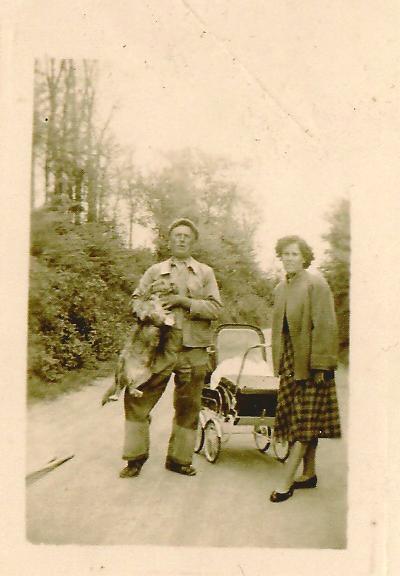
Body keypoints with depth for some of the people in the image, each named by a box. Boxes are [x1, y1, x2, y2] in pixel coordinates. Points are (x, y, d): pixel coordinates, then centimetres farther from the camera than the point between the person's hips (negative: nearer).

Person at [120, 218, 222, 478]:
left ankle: (179, 459, 24)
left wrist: (185, 302, -13)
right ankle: (136, 457, 11)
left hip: (193, 351, 0)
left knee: (188, 407, 9)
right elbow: (136, 300, 11)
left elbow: (215, 308, -1)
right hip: (159, 348, 0)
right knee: (137, 399, -3)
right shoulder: (155, 271, 13)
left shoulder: (205, 273, 10)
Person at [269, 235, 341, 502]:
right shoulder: (282, 287, 14)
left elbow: (325, 326, -15)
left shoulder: (316, 283, -9)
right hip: (290, 362, 7)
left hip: (309, 362, -7)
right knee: (302, 420, 12)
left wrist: (319, 365, -18)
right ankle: (309, 474, 22)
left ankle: (286, 481, -4)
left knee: (305, 421, -4)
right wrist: (278, 361, 13)